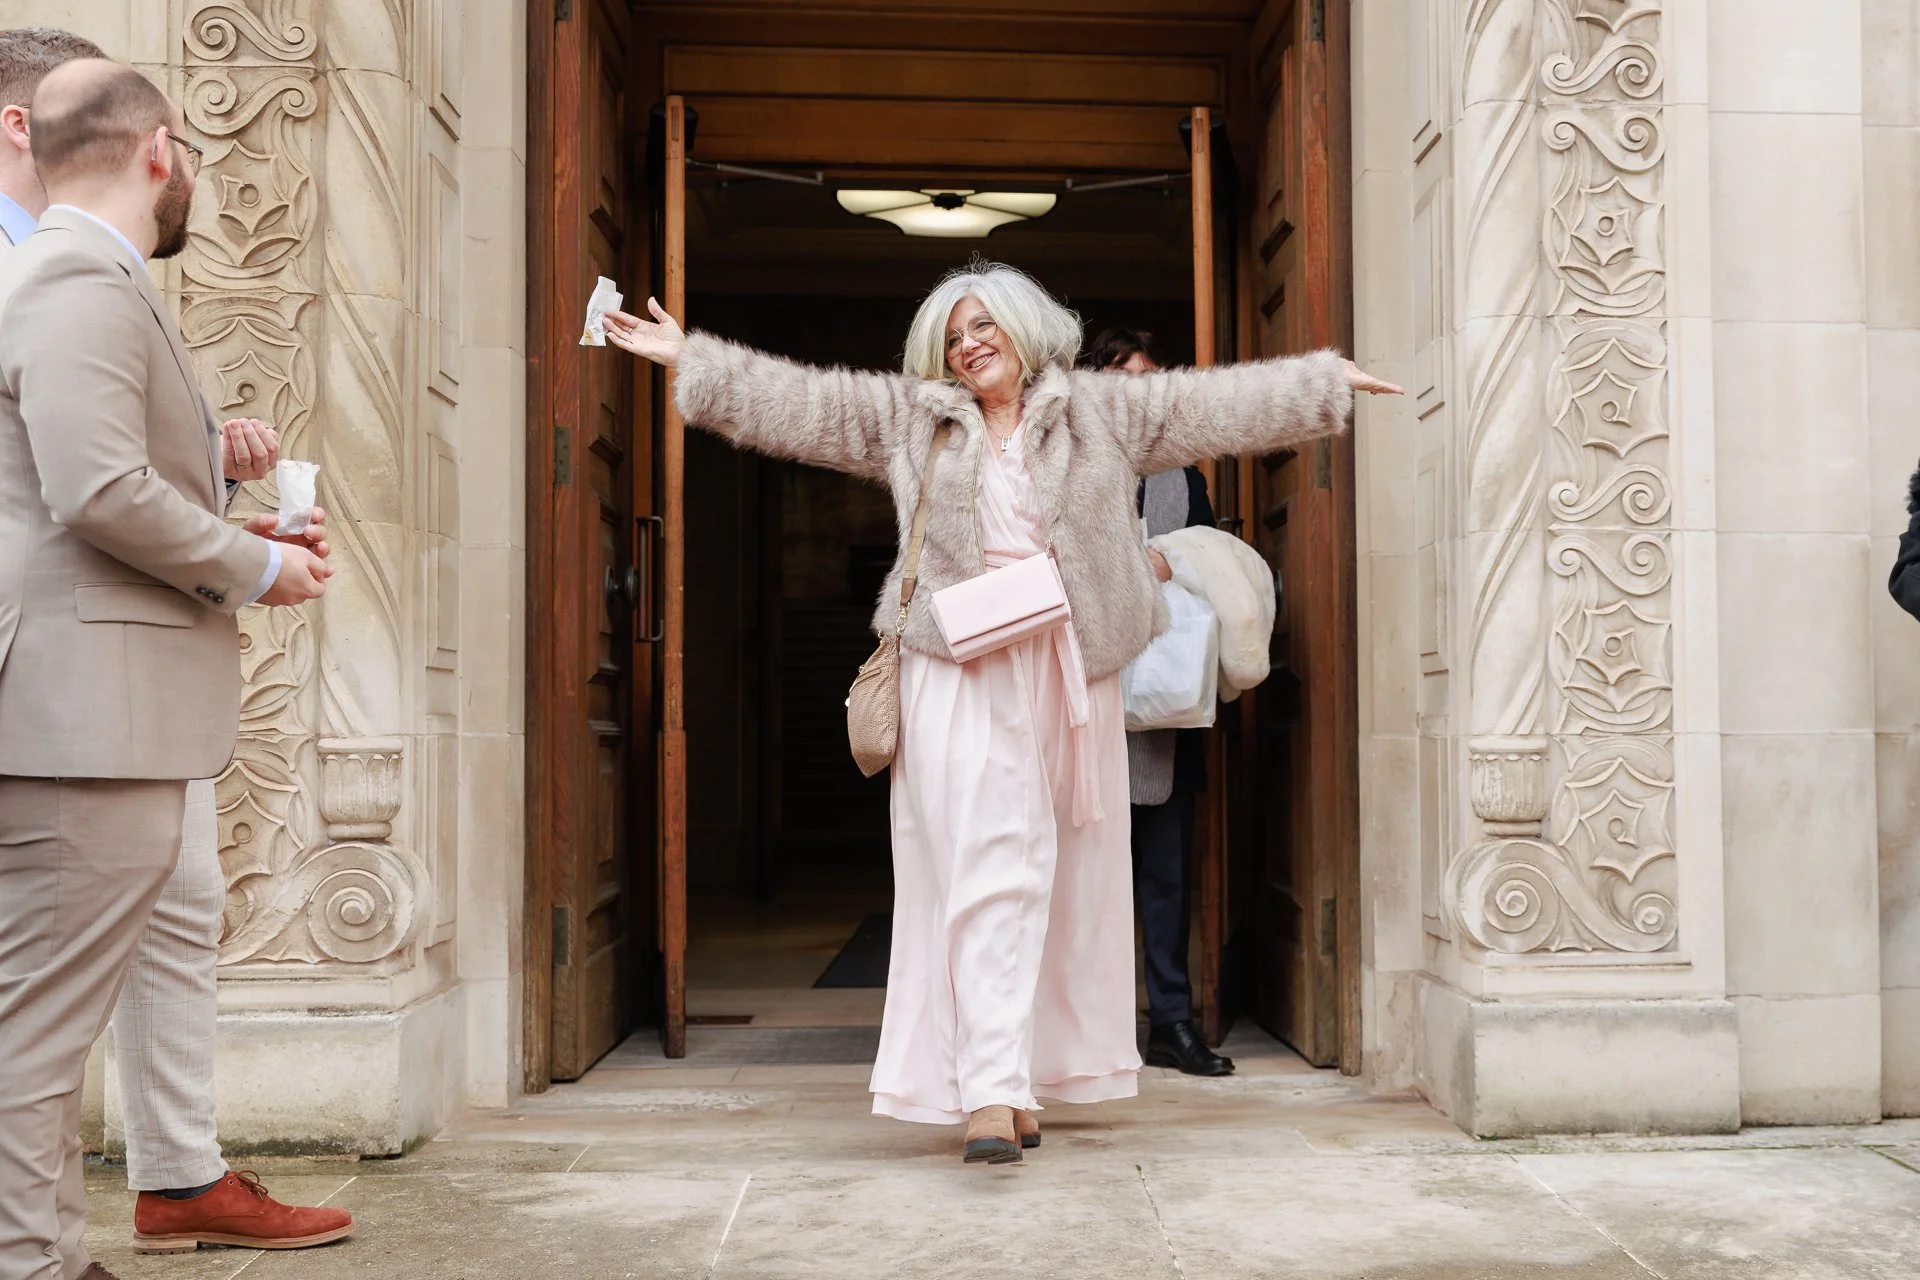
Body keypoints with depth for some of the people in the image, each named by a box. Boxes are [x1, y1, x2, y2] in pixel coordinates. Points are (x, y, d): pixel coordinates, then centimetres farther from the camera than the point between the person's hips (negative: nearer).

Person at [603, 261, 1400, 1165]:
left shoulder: (1101, 413, 13)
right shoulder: (906, 418, 12)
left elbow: (1214, 403, 12)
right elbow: (792, 399, 11)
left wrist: (1327, 382, 10)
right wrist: (687, 359, 6)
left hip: (1069, 671, 2)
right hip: (962, 673, -2)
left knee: (1062, 878, 5)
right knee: (985, 870, -11)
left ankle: (1027, 1074, 16)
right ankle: (988, 1091, -15)